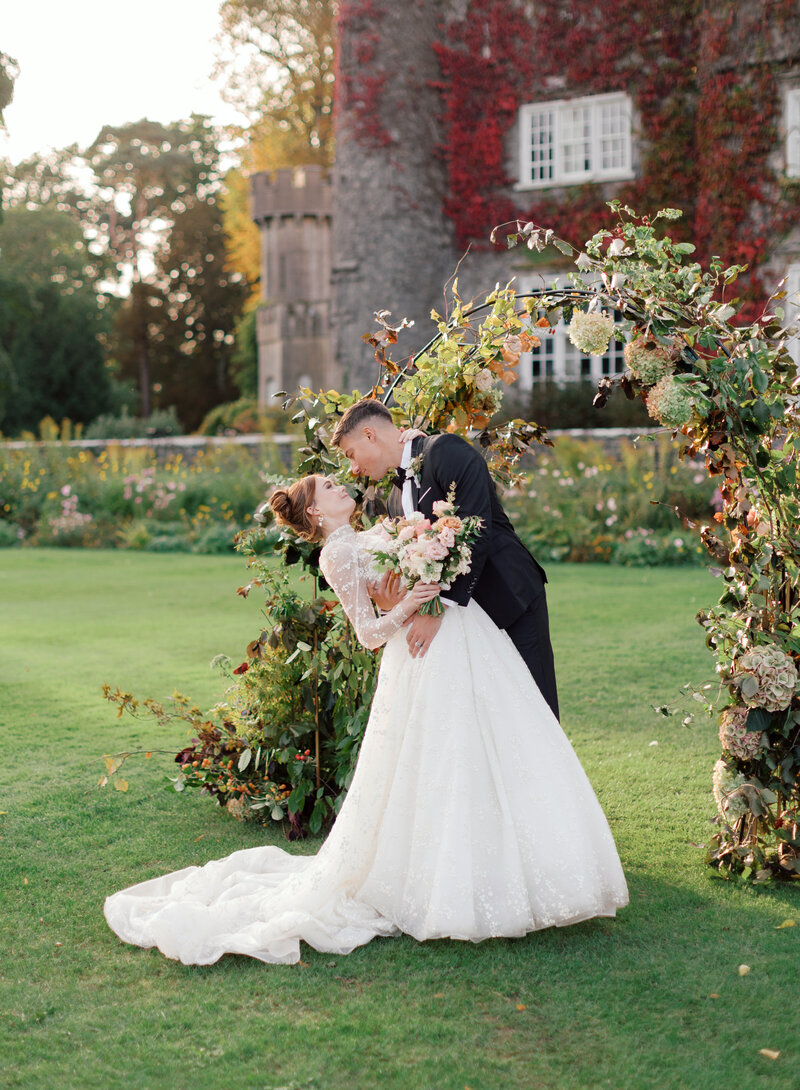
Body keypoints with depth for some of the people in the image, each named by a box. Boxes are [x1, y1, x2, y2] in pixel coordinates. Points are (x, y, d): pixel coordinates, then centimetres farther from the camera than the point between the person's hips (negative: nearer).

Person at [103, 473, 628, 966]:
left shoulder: (379, 534, 22)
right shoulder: (337, 554, -2)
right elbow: (370, 633, -6)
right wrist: (406, 607, -23)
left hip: (470, 637, 8)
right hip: (427, 655, -8)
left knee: (495, 761, 6)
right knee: (437, 771, -7)